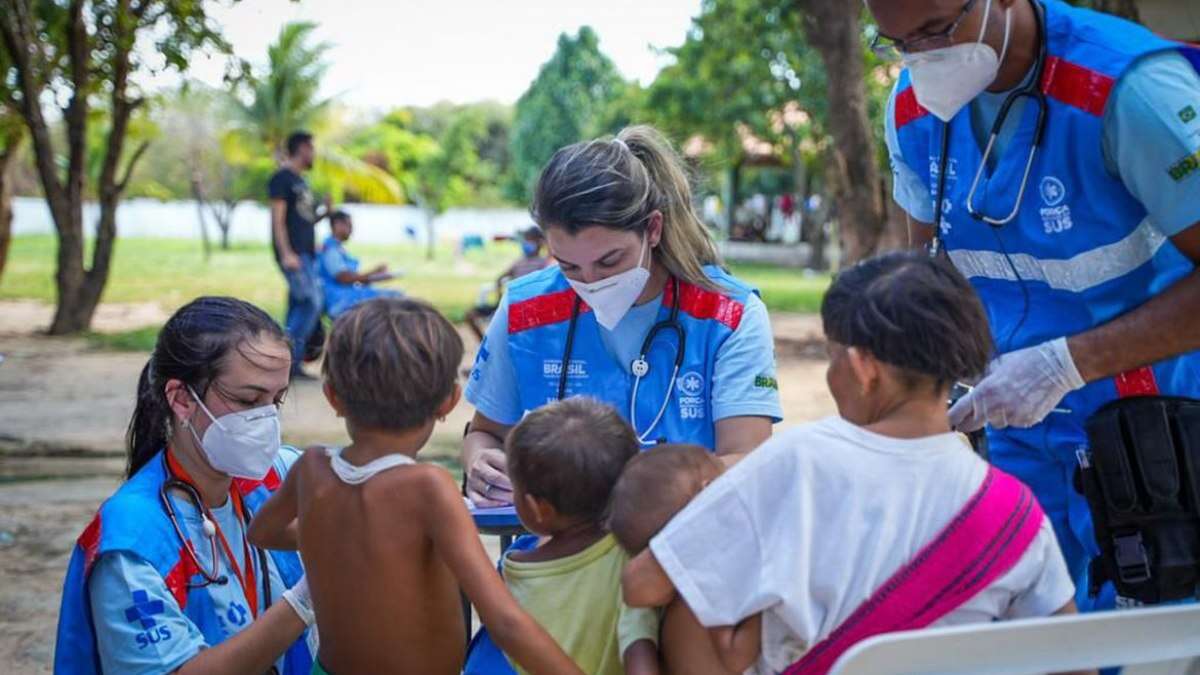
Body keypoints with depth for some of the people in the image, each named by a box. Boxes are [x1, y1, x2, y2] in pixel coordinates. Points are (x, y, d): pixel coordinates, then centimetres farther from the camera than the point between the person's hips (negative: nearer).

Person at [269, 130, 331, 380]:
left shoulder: (299, 181, 22)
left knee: (299, 307, 7)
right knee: (313, 302, -16)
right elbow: (278, 219, -15)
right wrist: (286, 254, -22)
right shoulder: (282, 178, -7)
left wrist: (324, 213, 13)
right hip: (293, 254, -9)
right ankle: (290, 356, -13)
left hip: (306, 253, 9)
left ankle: (291, 363, 8)